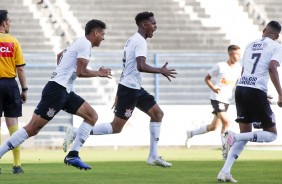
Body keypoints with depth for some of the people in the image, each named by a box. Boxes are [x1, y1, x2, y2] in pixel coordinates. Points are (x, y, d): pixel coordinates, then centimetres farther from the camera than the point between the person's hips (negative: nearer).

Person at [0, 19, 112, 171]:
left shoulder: (79, 43, 19)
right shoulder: (85, 44, -10)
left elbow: (60, 55, 36)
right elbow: (81, 72, -16)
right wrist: (99, 73, -2)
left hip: (65, 91, 10)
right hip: (57, 89, -10)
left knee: (92, 116, 4)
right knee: (32, 129, -12)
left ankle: (73, 155, 1)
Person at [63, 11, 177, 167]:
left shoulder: (132, 40, 16)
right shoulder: (140, 41, -15)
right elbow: (141, 66, -31)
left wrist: (119, 94, 23)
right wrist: (161, 71, -20)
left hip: (134, 89, 10)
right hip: (129, 89, -10)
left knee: (158, 114, 10)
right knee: (116, 128, -8)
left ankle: (153, 157, 10)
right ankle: (75, 133, -4)